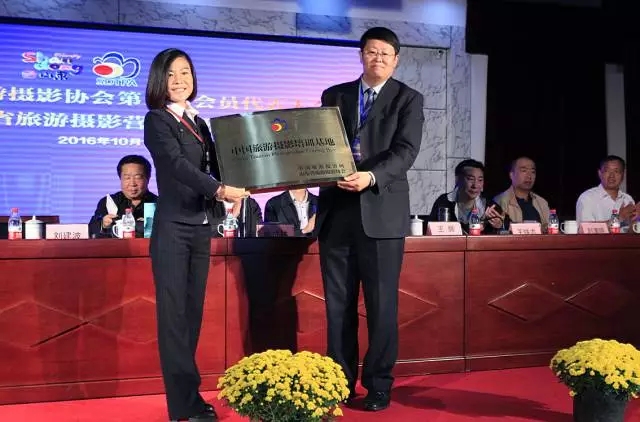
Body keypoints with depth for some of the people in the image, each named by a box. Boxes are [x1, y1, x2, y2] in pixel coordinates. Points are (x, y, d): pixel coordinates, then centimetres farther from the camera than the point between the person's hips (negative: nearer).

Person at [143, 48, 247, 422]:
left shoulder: (199, 123, 16)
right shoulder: (157, 120, -4)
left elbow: (214, 168, 14)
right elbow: (177, 164, -19)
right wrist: (219, 190, -31)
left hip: (201, 227, 7)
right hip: (173, 228, -7)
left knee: (193, 311, 9)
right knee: (174, 313, -4)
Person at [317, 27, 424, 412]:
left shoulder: (409, 99, 5)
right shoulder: (334, 95, 14)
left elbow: (406, 151, -9)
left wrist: (371, 177, -25)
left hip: (382, 212, -3)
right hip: (336, 210, 3)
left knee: (382, 304, 2)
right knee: (338, 304, 7)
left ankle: (379, 385, 14)